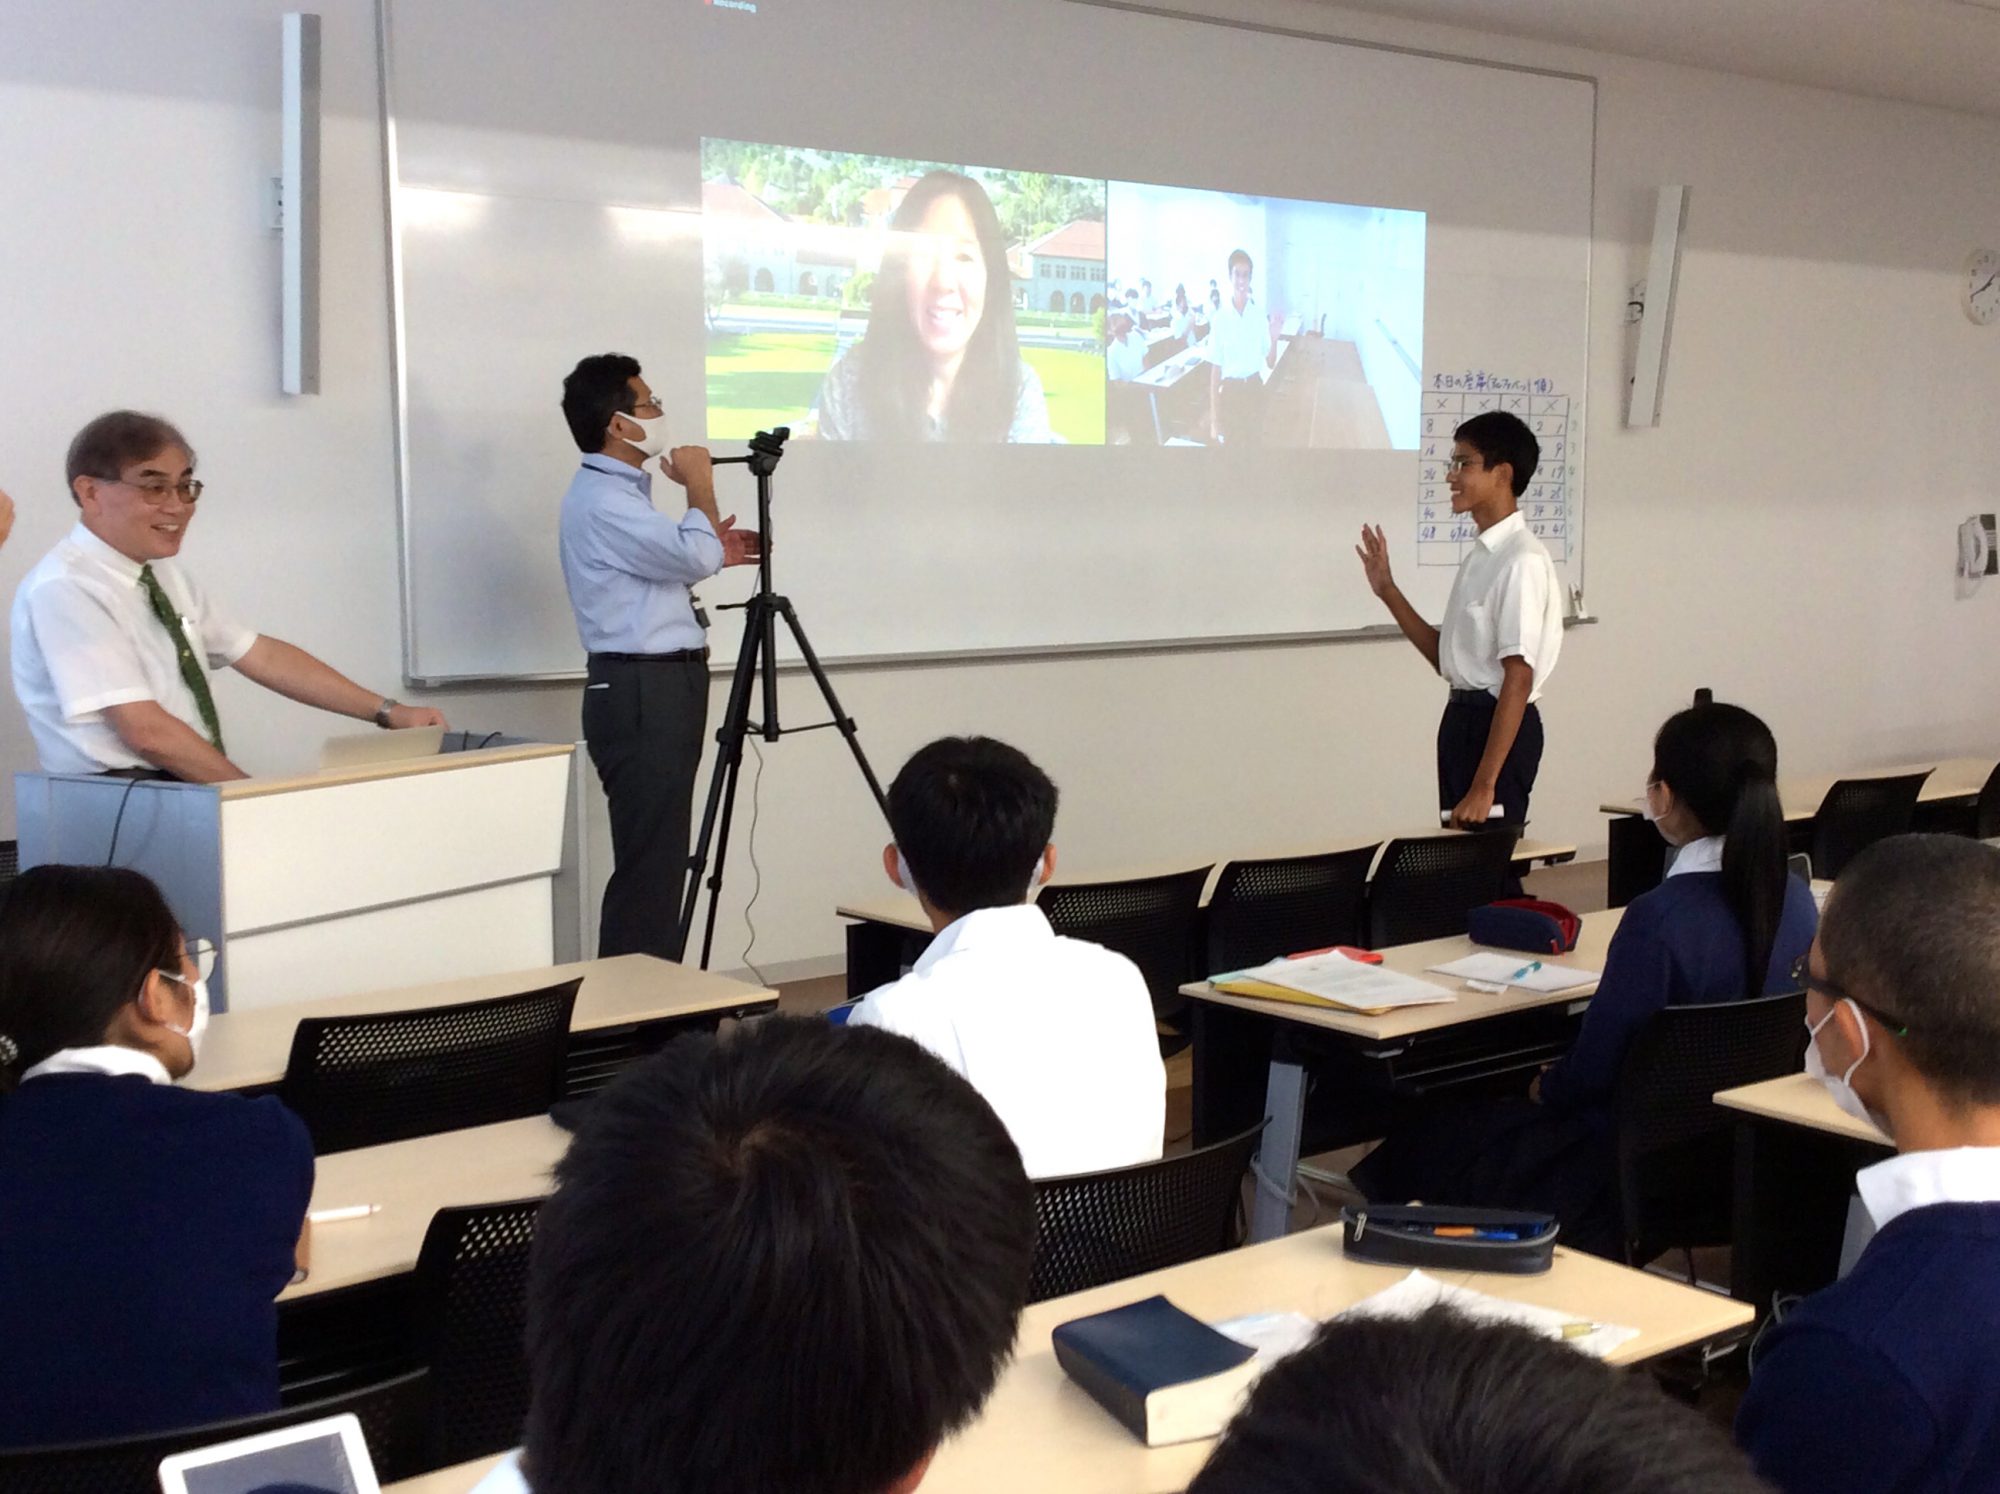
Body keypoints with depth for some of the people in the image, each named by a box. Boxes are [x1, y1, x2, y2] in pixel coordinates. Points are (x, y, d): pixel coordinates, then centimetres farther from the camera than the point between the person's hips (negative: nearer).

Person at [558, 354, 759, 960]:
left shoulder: (622, 492, 18)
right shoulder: (600, 500, -15)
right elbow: (696, 556, -23)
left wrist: (710, 552, 11)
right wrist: (700, 485, -6)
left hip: (661, 688, 10)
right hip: (641, 692, -10)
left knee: (661, 861, 11)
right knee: (647, 864, -10)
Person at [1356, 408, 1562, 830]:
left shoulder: (1522, 561, -17)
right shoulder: (1479, 555, 11)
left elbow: (1517, 680, -21)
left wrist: (1484, 785, -23)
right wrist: (1387, 590, 9)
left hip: (1499, 727, -9)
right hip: (1464, 719, 9)